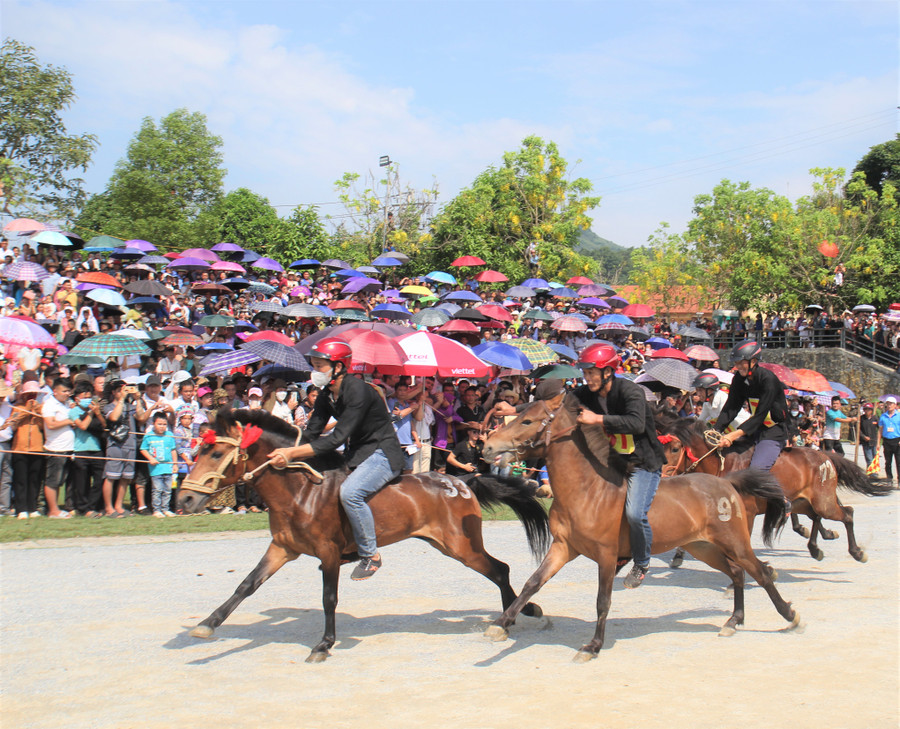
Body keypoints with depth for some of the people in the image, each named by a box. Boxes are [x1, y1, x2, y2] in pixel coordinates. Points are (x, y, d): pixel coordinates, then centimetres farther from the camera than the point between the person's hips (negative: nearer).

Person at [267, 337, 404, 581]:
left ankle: (370, 555, -14)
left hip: (383, 455, -10)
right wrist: (285, 453, -15)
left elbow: (336, 439, -29)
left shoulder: (358, 392, -24)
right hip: (357, 455, 10)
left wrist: (291, 453, -32)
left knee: (350, 491, -32)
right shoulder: (327, 395, 3)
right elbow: (311, 433, 2)